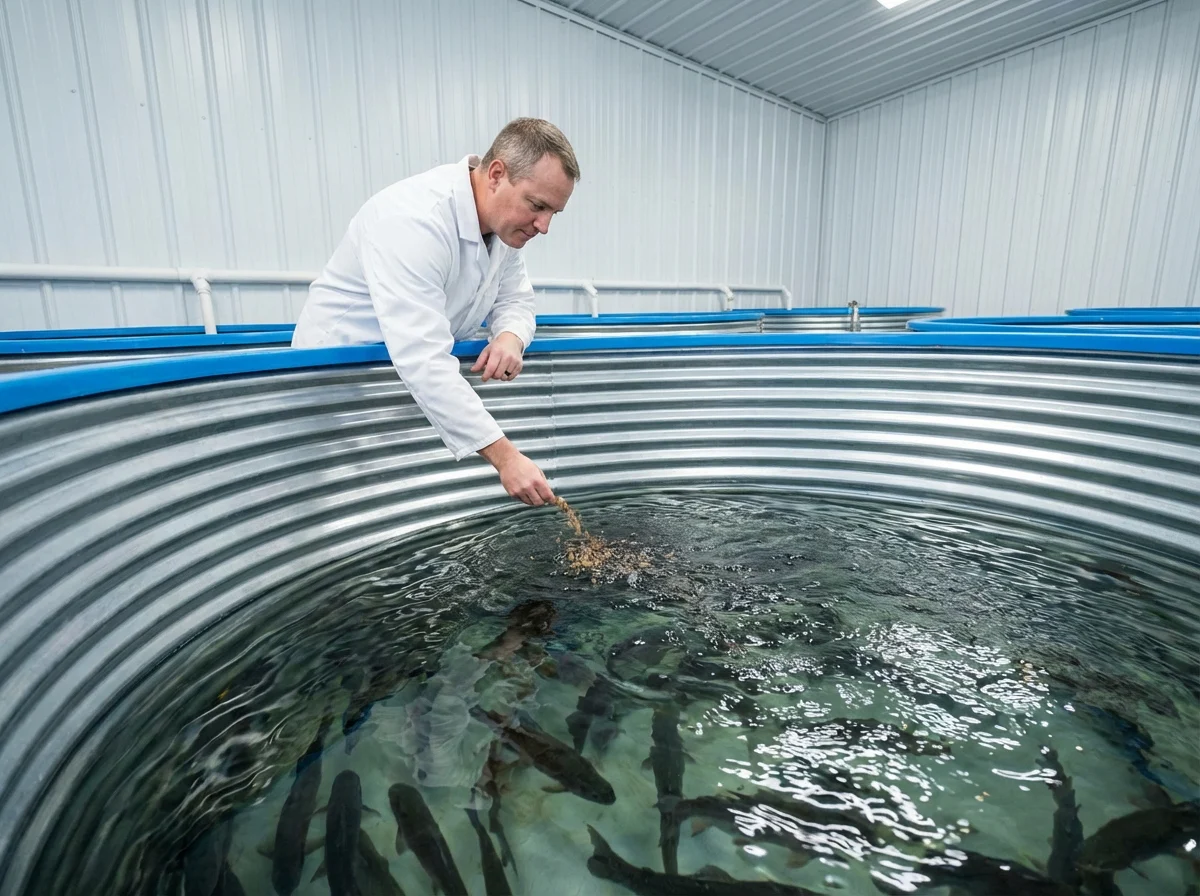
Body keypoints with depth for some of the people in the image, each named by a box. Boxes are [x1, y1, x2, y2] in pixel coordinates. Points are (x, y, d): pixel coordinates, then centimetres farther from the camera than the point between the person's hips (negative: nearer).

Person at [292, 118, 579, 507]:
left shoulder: (505, 218, -6)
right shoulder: (415, 219, -32)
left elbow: (514, 300, 3)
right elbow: (422, 360, -41)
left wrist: (510, 338, -23)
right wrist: (504, 456, -44)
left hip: (425, 371, 7)